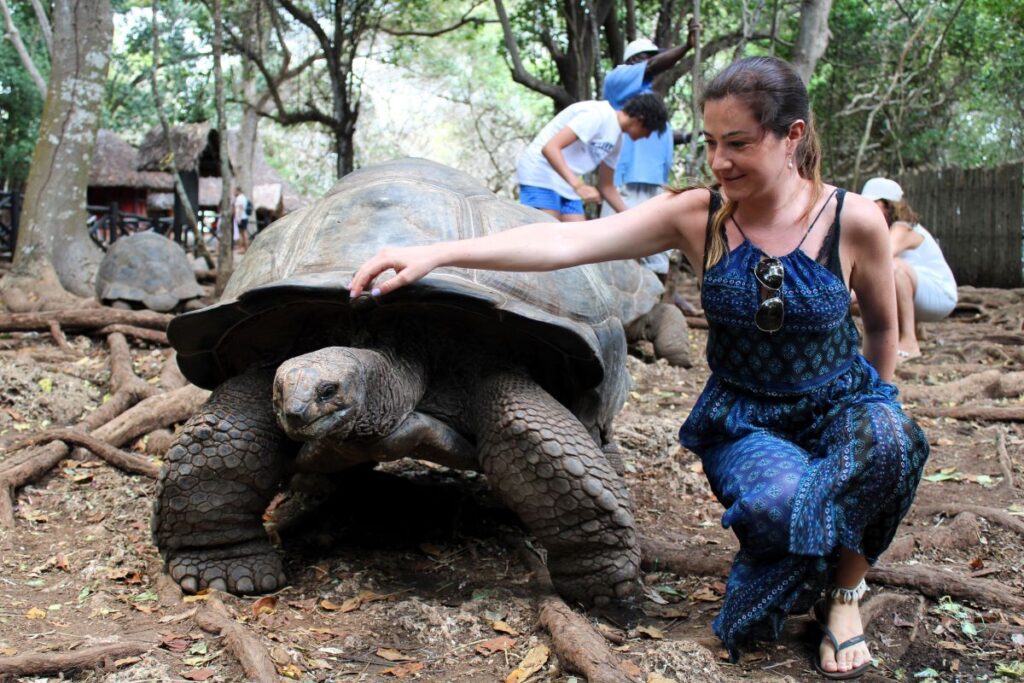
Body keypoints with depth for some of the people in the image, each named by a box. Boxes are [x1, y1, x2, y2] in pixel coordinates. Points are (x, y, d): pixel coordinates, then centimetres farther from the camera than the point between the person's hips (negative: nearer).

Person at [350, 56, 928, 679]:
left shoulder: (854, 220, -13)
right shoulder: (697, 217, -13)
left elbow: (884, 325, 7)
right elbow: (567, 242, -24)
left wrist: (879, 405, 10)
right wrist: (436, 253, -34)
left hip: (840, 404, 1)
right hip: (742, 419, 0)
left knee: (888, 442, -35)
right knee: (782, 501, -35)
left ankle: (845, 592, -7)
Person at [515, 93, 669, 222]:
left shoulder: (617, 139, 10)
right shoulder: (597, 115, -18)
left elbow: (605, 185, 20)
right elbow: (550, 148, -28)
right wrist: (578, 185, -37)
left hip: (566, 185, 9)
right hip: (540, 175, -9)